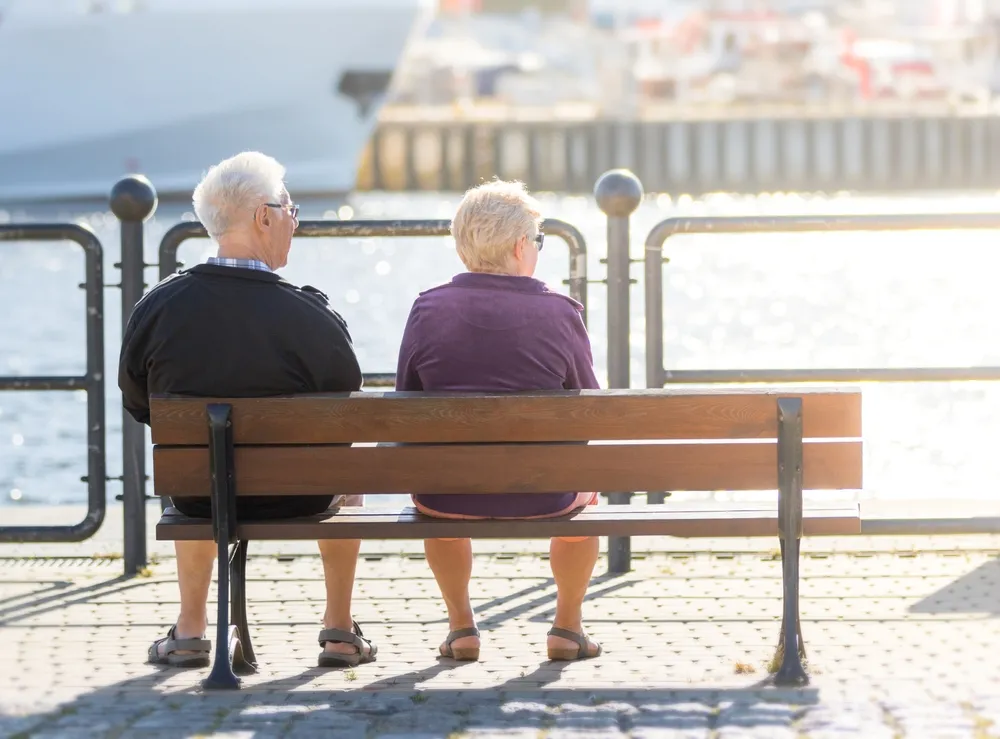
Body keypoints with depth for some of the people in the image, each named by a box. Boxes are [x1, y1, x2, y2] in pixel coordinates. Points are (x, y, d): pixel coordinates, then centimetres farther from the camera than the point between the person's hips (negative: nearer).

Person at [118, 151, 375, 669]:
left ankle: (190, 629, 40)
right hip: (297, 498, -2)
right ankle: (340, 631, 37)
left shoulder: (156, 308, -17)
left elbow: (137, 403, -2)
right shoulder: (311, 316, -25)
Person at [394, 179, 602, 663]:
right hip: (542, 497, -1)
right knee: (585, 489, 35)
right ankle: (568, 626, 38)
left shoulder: (427, 309, -5)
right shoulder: (559, 312, -8)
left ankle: (461, 626, 41)